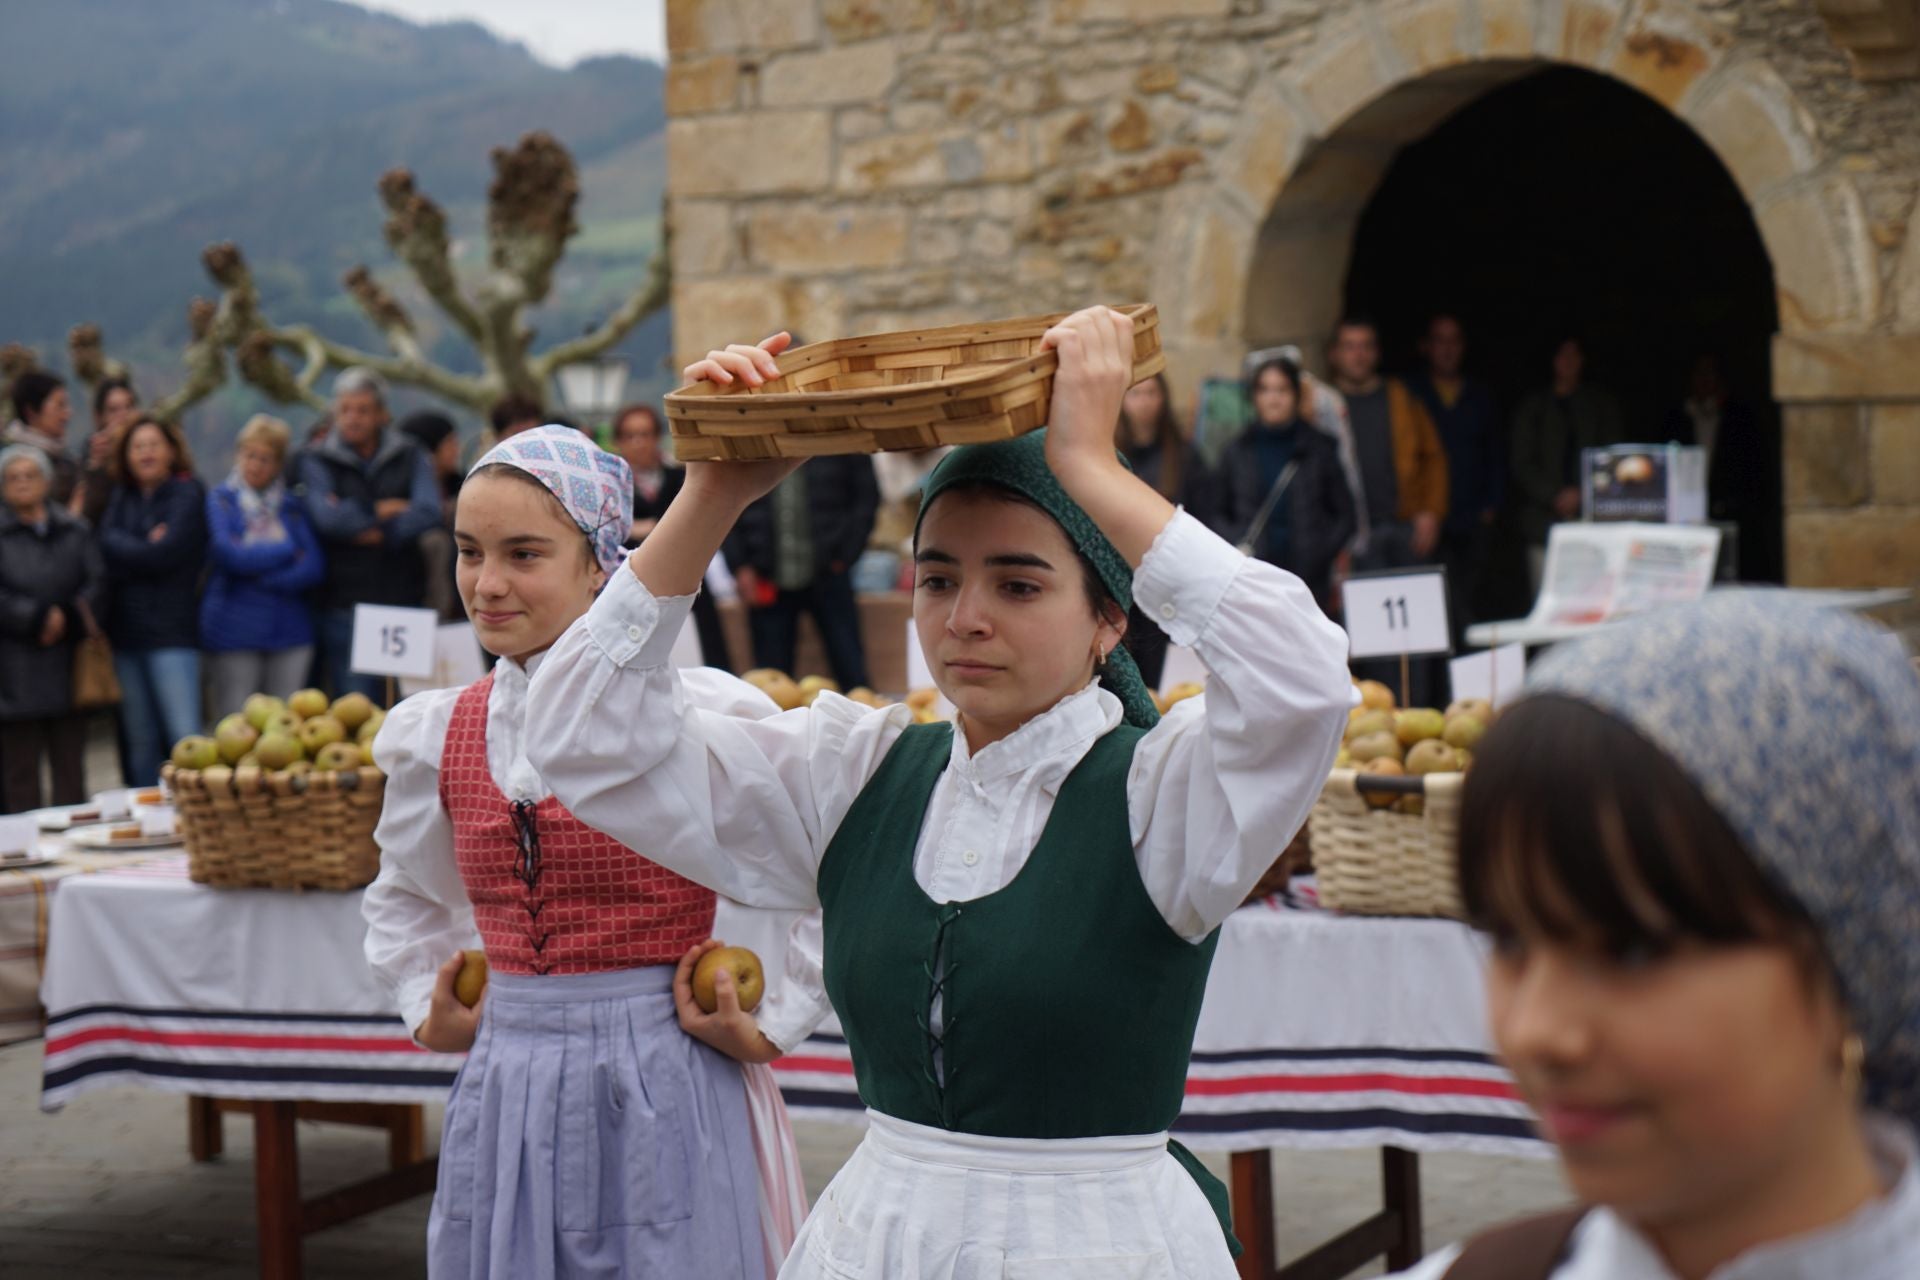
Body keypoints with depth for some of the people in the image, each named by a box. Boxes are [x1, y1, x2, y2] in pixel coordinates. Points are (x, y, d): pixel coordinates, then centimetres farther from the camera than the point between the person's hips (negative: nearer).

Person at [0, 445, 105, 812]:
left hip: (68, 668, 3)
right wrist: (39, 617, -14)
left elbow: (97, 585, 3)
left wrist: (66, 619, -13)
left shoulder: (74, 531, 12)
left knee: (70, 765, 6)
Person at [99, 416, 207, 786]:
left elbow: (165, 554, -12)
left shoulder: (189, 494, 0)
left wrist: (125, 554, 0)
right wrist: (145, 549, -10)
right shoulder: (120, 499, 17)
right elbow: (106, 544, 0)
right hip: (126, 630, 5)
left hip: (172, 632, -5)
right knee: (139, 741, 8)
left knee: (184, 737, -12)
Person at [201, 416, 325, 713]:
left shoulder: (292, 506, 11)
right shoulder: (220, 501, 5)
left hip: (290, 632, 2)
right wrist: (287, 551, -2)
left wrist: (260, 576, -10)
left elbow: (314, 568, 0)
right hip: (234, 633, -2)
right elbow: (229, 554, -11)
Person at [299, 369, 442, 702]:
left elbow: (428, 511, -7)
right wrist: (385, 510, -4)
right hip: (345, 603, -1)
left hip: (404, 599, 1)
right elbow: (326, 517, -11)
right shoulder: (318, 460, 6)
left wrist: (378, 535, -12)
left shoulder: (409, 458, 10)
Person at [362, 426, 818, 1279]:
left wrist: (775, 1021, -4)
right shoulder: (433, 736, 6)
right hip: (503, 1094, 4)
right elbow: (406, 898, 27)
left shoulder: (702, 717, -9)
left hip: (660, 1095, -4)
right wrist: (427, 1010, 14)